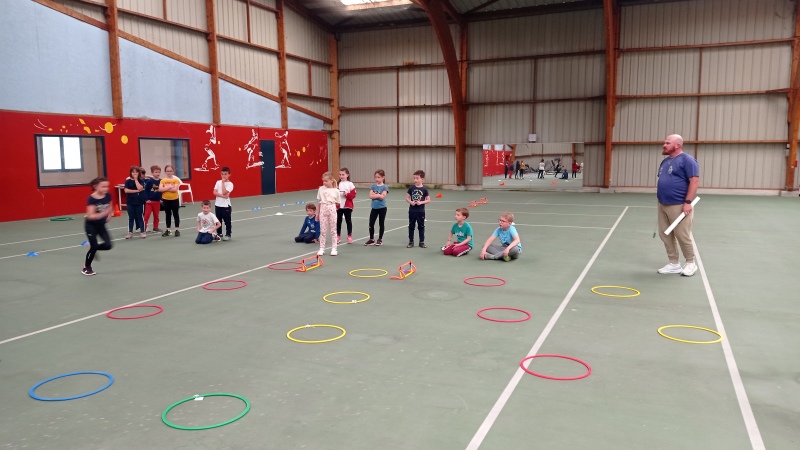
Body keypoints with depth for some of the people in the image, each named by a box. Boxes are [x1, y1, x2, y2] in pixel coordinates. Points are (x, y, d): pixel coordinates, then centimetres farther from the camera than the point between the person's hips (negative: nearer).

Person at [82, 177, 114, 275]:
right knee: (94, 246, -3)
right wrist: (103, 213, -39)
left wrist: (109, 215, -4)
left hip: (101, 225, 5)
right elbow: (90, 216, -28)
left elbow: (110, 207, 13)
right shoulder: (91, 199, -23)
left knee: (108, 245, -6)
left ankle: (94, 249, 25)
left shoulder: (108, 196, -8)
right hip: (91, 225, -5)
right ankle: (86, 267, 17)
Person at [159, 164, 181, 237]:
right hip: (166, 200, 2)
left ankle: (177, 230, 11)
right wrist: (169, 187, -18)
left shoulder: (176, 180, -6)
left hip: (174, 199, -2)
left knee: (176, 214, 5)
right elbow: (160, 189, -12)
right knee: (168, 215, 11)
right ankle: (167, 230, 18)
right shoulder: (163, 180, 0)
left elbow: (175, 189, -18)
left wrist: (165, 189, -15)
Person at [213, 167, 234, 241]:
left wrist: (223, 182, -14)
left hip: (226, 205, -4)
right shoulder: (218, 182, 6)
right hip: (218, 204, 4)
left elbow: (224, 192, -20)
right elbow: (215, 192, -3)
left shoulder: (230, 184, -7)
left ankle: (228, 235, 12)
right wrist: (222, 195, -18)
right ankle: (219, 234, 22)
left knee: (227, 221, 3)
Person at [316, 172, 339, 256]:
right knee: (323, 230, 4)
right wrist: (317, 213, 7)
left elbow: (337, 203, 6)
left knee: (333, 230, 5)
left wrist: (331, 203, -7)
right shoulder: (321, 189, 3)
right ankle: (321, 248, 11)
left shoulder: (335, 191, -2)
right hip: (323, 210, 1)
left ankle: (334, 249, 12)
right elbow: (320, 202, 8)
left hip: (332, 210, -1)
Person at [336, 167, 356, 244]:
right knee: (338, 221, 8)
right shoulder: (338, 184, 3)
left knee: (348, 221, 5)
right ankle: (338, 236, 18)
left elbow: (353, 195, -6)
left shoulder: (350, 184, -3)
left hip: (347, 206, -2)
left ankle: (349, 236, 14)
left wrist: (347, 194, -22)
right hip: (338, 206, 2)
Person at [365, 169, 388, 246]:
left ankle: (380, 239, 18)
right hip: (374, 208, 3)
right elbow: (370, 196, -7)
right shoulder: (373, 186, 3)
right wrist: (378, 195, -14)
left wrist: (375, 194, -10)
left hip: (382, 208, -3)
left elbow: (382, 197, -19)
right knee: (371, 224, 3)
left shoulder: (385, 187, -7)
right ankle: (371, 239, 14)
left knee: (381, 224, 7)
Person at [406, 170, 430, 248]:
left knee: (421, 227, 7)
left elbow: (428, 200, -3)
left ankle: (421, 242, 17)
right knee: (411, 226, 8)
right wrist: (411, 202, -14)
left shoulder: (424, 189, -5)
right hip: (412, 210, 1)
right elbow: (407, 198, 5)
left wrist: (421, 202, -17)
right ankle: (411, 242, 17)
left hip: (421, 211, -1)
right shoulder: (411, 188, -2)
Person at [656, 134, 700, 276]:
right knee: (665, 235, 8)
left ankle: (690, 263, 16)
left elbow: (694, 181, -16)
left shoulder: (687, 160, -10)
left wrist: (688, 202, -21)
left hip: (679, 206, -8)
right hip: (663, 205, 8)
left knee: (682, 236, -2)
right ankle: (674, 264, 18)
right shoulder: (665, 161, 16)